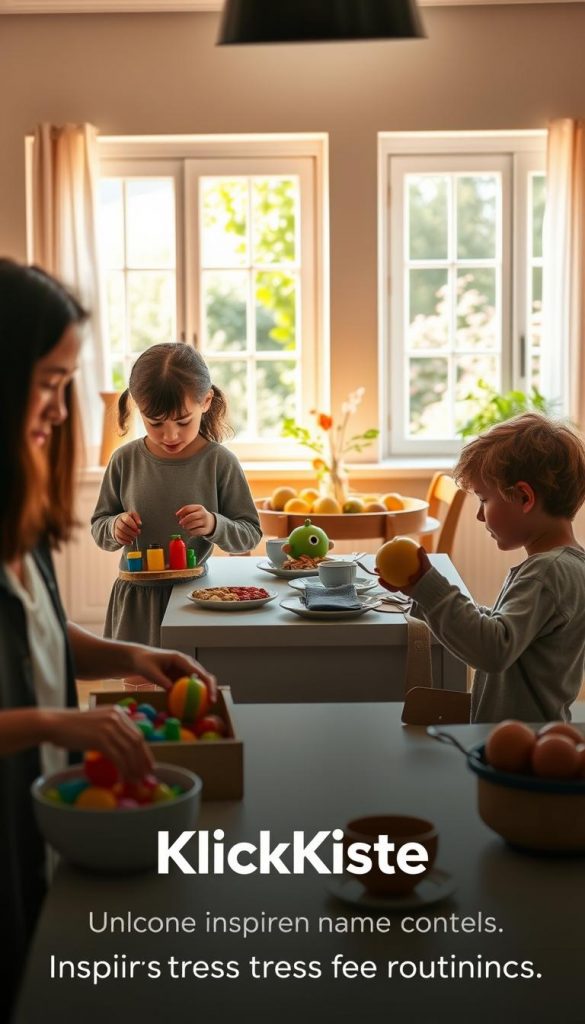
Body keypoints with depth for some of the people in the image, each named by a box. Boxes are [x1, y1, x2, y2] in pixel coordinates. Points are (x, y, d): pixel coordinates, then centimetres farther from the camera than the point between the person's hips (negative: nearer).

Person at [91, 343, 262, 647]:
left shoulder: (220, 462, -9)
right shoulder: (125, 460, -3)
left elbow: (250, 533, -4)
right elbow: (98, 527, 7)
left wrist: (214, 525, -22)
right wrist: (114, 528, -14)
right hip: (135, 598, 2)